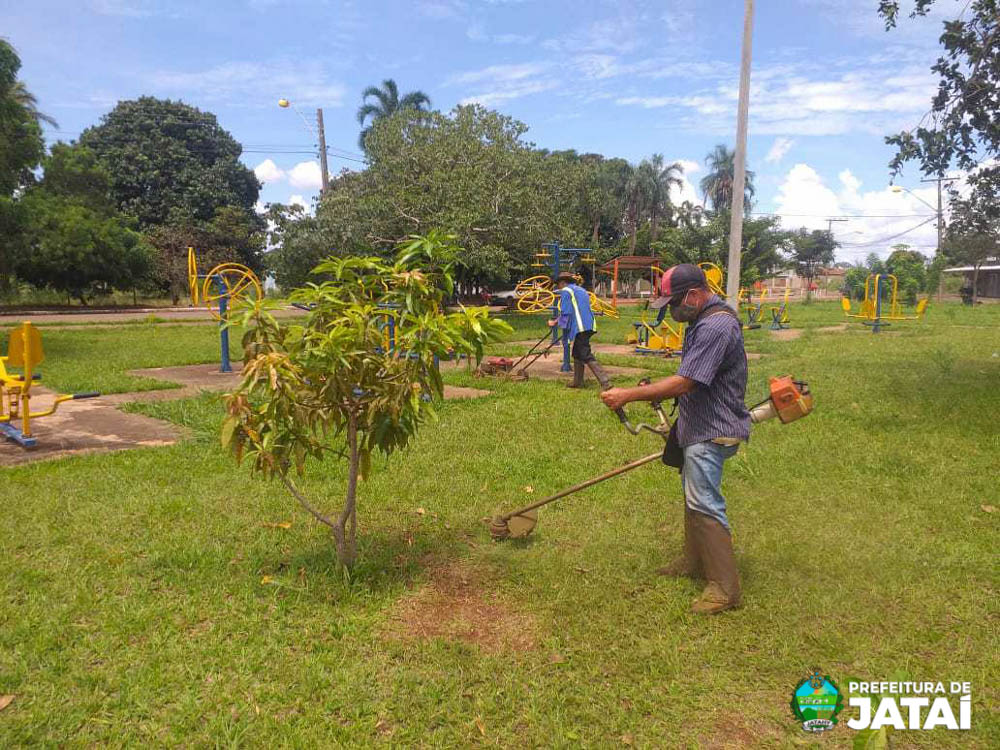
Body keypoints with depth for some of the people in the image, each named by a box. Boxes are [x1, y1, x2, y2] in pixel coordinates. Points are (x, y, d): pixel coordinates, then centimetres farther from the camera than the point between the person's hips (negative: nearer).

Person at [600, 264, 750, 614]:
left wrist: (628, 395, -26)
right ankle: (694, 561, 34)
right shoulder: (704, 320, 11)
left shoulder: (716, 326, -24)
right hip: (699, 427, 11)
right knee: (694, 495, 19)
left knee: (703, 502, -9)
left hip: (713, 431, -11)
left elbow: (684, 383, -29)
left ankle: (725, 588, 0)